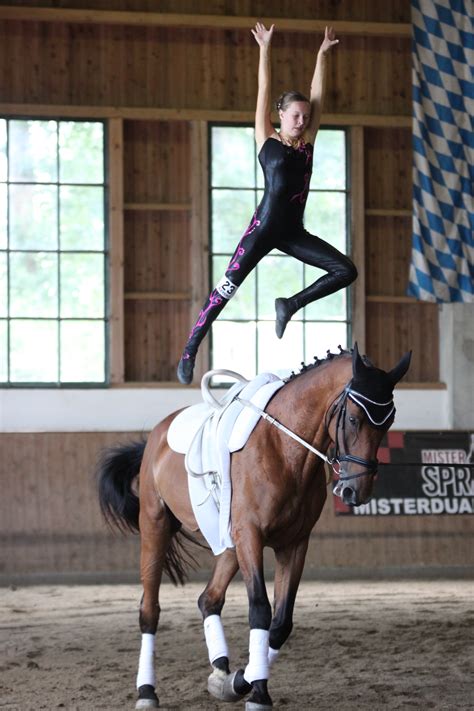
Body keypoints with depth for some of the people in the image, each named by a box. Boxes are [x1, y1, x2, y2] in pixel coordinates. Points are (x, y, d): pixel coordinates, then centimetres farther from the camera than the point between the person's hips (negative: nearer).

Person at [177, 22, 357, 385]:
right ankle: (190, 350, -1)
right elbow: (264, 92, -1)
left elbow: (318, 95, 11)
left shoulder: (307, 143, 11)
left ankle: (291, 304, 8)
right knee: (228, 286, -6)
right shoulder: (267, 140, 2)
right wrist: (265, 49, -2)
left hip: (293, 232, 5)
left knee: (346, 270, -7)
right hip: (265, 227, -5)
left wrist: (322, 54, 10)